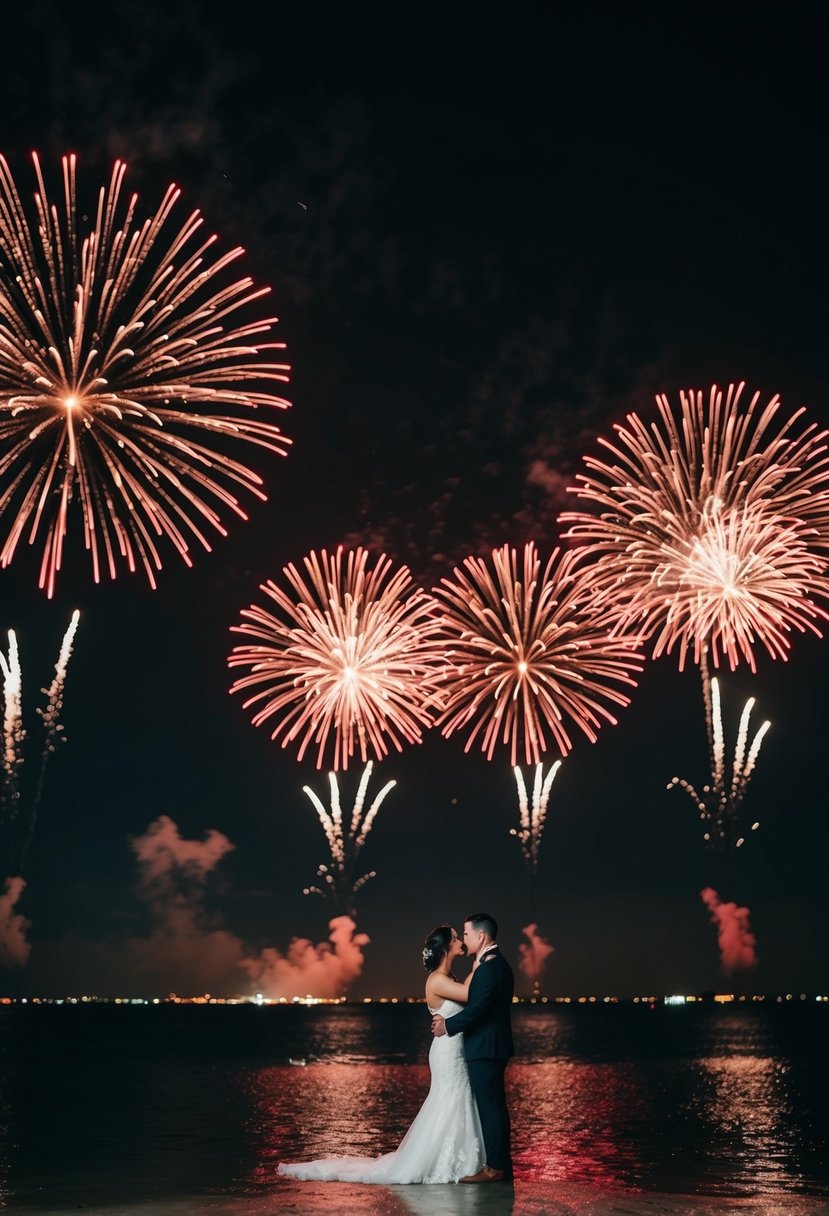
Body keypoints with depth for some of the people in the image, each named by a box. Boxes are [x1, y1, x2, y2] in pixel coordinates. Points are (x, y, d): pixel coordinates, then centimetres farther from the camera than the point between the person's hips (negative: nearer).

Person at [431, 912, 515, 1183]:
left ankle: (494, 1168, 2)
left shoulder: (489, 967, -19)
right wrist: (450, 1021, 11)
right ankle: (500, 1164, 22)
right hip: (491, 1047, 10)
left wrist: (447, 1025, -10)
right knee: (494, 1106, 15)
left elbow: (477, 1009, -24)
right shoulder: (498, 964, 14)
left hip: (485, 1049, -10)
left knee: (490, 1107, -4)